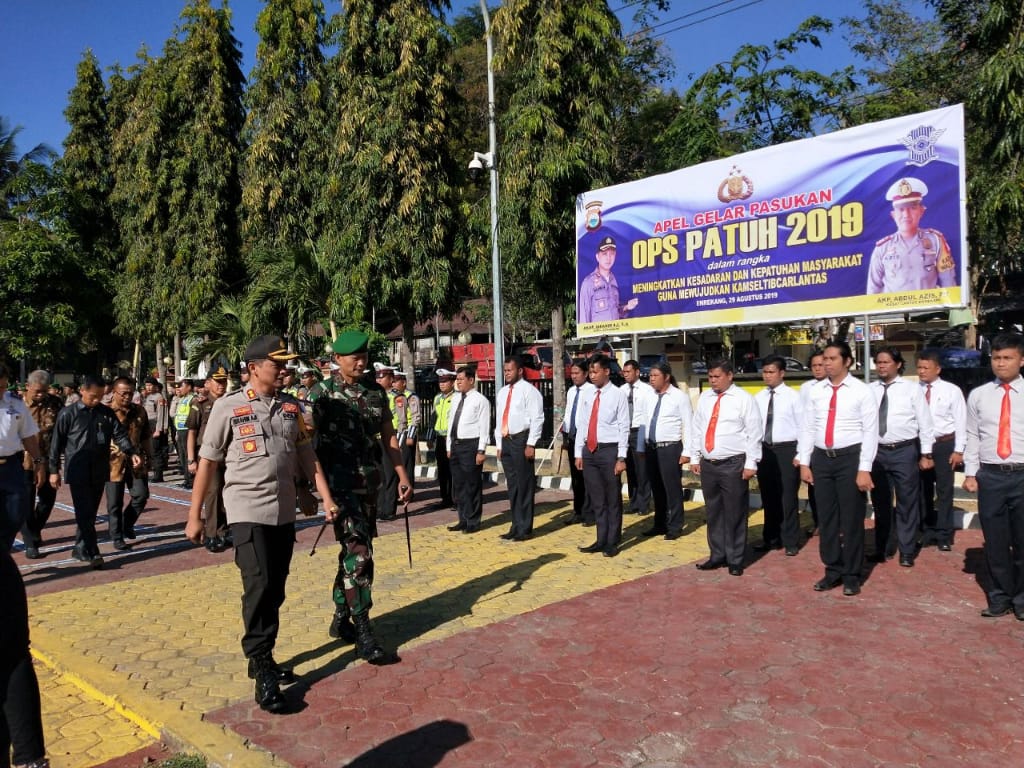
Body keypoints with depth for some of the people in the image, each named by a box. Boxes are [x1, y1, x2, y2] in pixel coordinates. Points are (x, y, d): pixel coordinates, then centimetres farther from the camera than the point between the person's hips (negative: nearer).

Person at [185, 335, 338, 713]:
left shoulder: (290, 407, 7)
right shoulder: (229, 407, -6)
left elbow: (307, 456, 9)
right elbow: (207, 462, -3)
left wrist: (327, 498, 1)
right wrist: (194, 516, -4)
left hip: (284, 512, 5)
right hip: (247, 511, -5)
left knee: (275, 591, 11)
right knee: (259, 587, -12)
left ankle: (262, 661, 25)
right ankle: (263, 672, -3)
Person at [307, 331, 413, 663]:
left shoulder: (376, 391, 9)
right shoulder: (325, 393, -6)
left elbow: (388, 436, 14)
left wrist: (402, 475, 9)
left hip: (370, 483, 6)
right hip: (340, 483, -6)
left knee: (353, 551, 14)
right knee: (359, 554, -10)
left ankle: (341, 619, 28)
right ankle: (363, 633, -4)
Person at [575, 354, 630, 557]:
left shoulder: (617, 395, -7)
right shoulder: (586, 395, 8)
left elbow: (624, 427, -8)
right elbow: (581, 425, 12)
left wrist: (621, 458, -12)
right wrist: (579, 453, 8)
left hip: (609, 451, -5)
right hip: (589, 451, 5)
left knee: (613, 499, 6)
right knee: (596, 499, 13)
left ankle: (612, 542, 19)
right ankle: (601, 540, 24)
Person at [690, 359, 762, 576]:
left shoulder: (743, 399, -6)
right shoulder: (704, 398, 10)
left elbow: (753, 433, -8)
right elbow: (697, 429, 14)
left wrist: (751, 463, -11)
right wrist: (695, 457, 12)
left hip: (733, 465, -5)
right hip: (707, 464, 5)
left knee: (735, 514, 3)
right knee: (713, 512, 13)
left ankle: (735, 560, 16)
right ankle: (717, 555, 25)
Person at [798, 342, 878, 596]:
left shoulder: (862, 391, -5)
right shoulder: (815, 391, 6)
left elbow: (870, 432, -8)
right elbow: (807, 428, 8)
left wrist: (864, 469, -13)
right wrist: (804, 463, 5)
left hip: (850, 458, -4)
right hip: (821, 458, 4)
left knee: (851, 519, 6)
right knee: (826, 518, 12)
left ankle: (852, 575, 21)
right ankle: (832, 571, 26)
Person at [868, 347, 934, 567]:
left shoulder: (912, 389, -1)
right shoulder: (869, 390, 4)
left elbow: (925, 422, 0)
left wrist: (926, 454, -2)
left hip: (905, 451, -2)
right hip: (877, 451, 2)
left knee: (907, 503, 6)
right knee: (880, 503, 13)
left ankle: (907, 552, 19)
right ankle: (882, 548, 27)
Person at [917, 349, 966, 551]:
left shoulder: (952, 391, -6)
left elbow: (960, 421, -4)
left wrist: (958, 450, -7)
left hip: (944, 445, -2)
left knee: (944, 491, 6)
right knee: (923, 491, 12)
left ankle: (944, 535, 18)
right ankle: (927, 531, 27)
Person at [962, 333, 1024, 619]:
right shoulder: (978, 395, 5)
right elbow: (972, 437, 7)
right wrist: (970, 473, 1)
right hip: (990, 476, 1)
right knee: (995, 542, 9)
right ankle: (999, 597, 25)